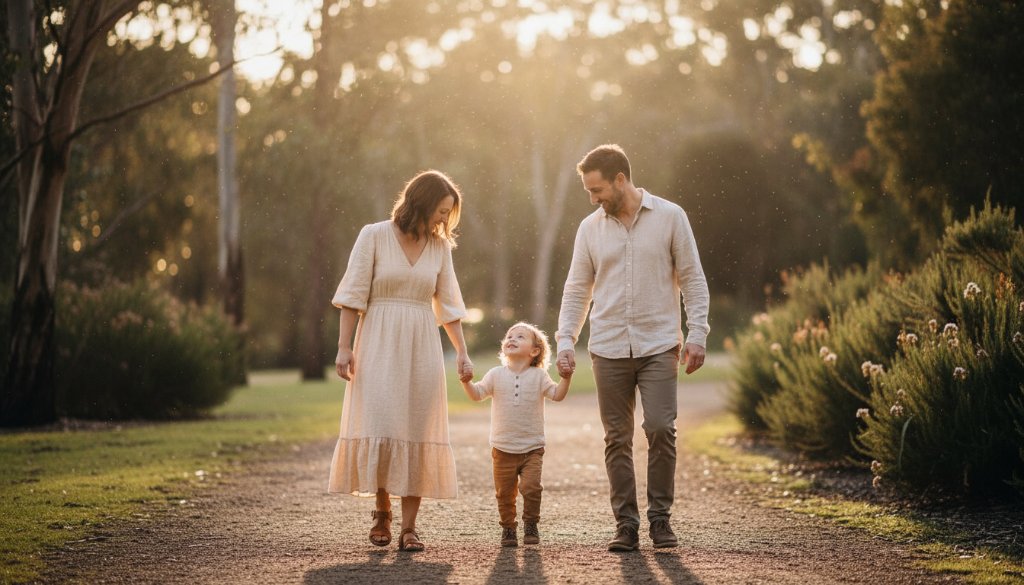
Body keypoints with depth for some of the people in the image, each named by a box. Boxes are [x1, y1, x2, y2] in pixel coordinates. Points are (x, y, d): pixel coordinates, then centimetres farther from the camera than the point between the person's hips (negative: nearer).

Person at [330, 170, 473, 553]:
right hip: (379, 345, -3)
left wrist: (461, 351, 8)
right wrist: (345, 346, -9)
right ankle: (382, 510, 12)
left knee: (418, 433, -1)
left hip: (422, 348, 3)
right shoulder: (374, 236, -3)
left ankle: (409, 526, 2)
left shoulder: (439, 246, 9)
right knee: (379, 428, -10)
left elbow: (448, 304, 14)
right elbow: (353, 295, -4)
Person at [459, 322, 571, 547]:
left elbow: (557, 394, -3)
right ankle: (508, 528, 22)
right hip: (503, 449, 1)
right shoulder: (496, 375, 4)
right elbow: (477, 394, 1)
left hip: (532, 448, -1)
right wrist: (467, 382, -17)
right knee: (504, 493, 5)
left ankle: (531, 526, 7)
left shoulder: (538, 376, 2)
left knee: (531, 487, -12)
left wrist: (566, 378, -18)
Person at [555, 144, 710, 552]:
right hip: (608, 350, 3)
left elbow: (692, 280, 2)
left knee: (661, 430, -11)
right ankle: (626, 525, 12)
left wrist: (696, 335, -5)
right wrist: (565, 341, 1)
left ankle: (660, 518, 4)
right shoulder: (590, 228, 7)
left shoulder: (669, 217, 0)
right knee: (617, 440, 4)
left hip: (658, 346, -2)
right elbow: (577, 290, 11)